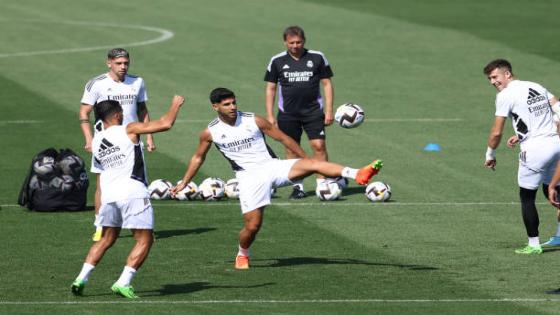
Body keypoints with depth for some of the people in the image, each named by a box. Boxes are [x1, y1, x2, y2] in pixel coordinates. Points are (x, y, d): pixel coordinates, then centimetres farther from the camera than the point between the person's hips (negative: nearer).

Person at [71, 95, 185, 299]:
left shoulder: (96, 141, 13)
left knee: (107, 239, 20)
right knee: (144, 240, 2)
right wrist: (175, 105, 8)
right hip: (133, 192, -6)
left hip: (108, 194, 6)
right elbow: (166, 124, -6)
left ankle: (81, 279, 13)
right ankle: (123, 282, -9)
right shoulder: (129, 131, -3)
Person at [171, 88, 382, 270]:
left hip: (272, 167, 0)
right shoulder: (210, 133, 1)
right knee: (252, 225, -11)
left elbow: (283, 138, 7)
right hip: (250, 178, 0)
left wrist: (306, 159, 10)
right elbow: (198, 158, 19)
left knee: (312, 164, -25)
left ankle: (357, 174, -39)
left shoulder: (254, 121, 0)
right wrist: (183, 183, 20)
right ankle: (242, 255, 21)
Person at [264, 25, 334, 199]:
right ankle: (298, 186, 10)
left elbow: (327, 83, 5)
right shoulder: (277, 61, 2)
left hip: (313, 111, -1)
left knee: (319, 146, -9)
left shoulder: (317, 58, 0)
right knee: (291, 149, 3)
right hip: (288, 114, 1)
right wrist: (270, 116, 2)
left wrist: (329, 110, -1)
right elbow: (270, 88, 7)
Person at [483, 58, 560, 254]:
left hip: (534, 150, -7)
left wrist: (490, 155, 10)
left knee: (527, 197, 5)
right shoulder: (537, 87, 14)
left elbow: (496, 132, -7)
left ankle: (533, 244, 5)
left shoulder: (505, 95, -6)